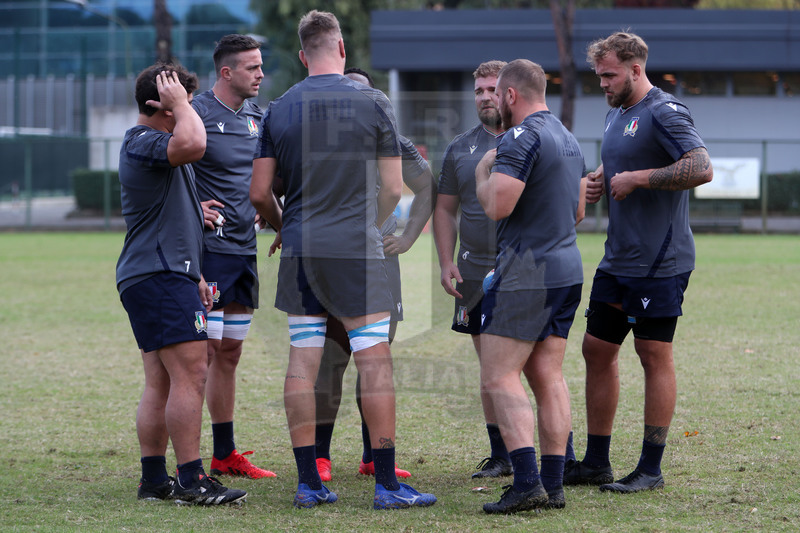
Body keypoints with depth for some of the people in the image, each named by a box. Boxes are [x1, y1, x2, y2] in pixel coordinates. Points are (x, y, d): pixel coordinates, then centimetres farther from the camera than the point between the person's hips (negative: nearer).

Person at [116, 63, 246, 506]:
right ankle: (191, 481, -15)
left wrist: (194, 276, 30)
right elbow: (192, 145, -35)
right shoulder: (143, 143, -12)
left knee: (160, 383, 9)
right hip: (160, 276, -11)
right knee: (190, 374, -14)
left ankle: (154, 479, 10)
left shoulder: (149, 145, 24)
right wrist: (180, 103, -18)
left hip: (164, 274, 11)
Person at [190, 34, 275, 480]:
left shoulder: (258, 116, 13)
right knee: (204, 350, -9)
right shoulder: (197, 113, -11)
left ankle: (225, 454, 19)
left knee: (230, 352, 12)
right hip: (209, 246, -8)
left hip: (245, 247, 8)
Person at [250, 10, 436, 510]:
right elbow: (393, 190, 0)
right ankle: (387, 483, -2)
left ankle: (308, 482, 7)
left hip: (300, 249, 3)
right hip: (356, 249, -3)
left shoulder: (279, 110, 5)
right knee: (374, 360, -1)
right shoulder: (374, 103, -2)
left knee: (302, 361, 6)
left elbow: (260, 193, 5)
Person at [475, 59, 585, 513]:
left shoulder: (523, 137, -13)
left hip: (526, 274, -9)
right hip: (567, 269, 9)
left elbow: (498, 205, -20)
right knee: (548, 378, 9)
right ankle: (553, 485, 6)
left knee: (499, 377, -8)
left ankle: (527, 482, -18)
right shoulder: (567, 138, 17)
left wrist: (484, 172, -2)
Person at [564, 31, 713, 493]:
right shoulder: (616, 114, 16)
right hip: (618, 259, 10)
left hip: (660, 262, -9)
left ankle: (651, 469, 3)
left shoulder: (665, 113, -13)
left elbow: (702, 169, -25)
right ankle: (596, 462, 18)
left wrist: (637, 178, -21)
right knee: (597, 350, 10)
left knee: (655, 355, -3)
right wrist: (600, 181, 9)